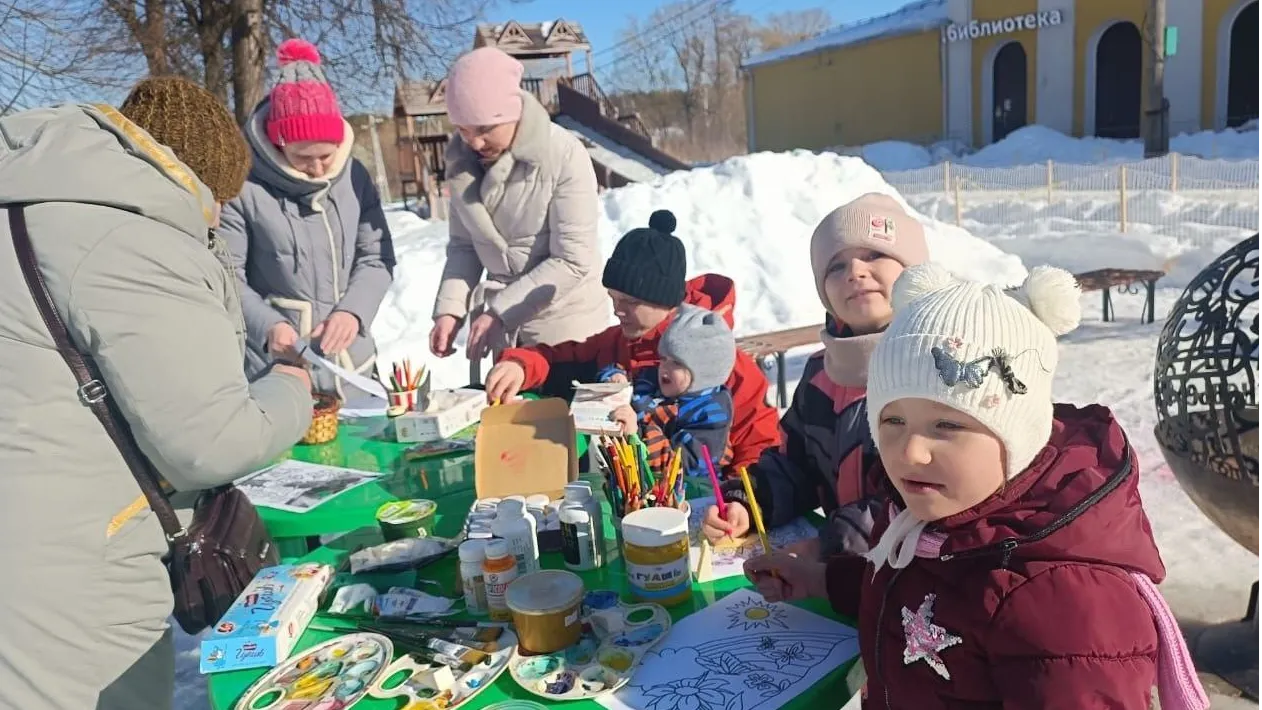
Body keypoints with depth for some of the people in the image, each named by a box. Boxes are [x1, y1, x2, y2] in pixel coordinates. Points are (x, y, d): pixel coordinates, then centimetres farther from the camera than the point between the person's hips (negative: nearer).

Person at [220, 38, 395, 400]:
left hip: (349, 361, 4)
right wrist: (267, 325, -25)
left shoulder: (354, 175, 0)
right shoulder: (244, 186, -12)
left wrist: (354, 311, -15)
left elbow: (377, 257, 2)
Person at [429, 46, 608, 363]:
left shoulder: (564, 155, -20)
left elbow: (573, 261, -21)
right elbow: (463, 245, 3)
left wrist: (499, 312, -21)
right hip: (506, 328, 5)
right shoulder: (461, 157, -3)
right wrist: (449, 309, -11)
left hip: (566, 324, -5)